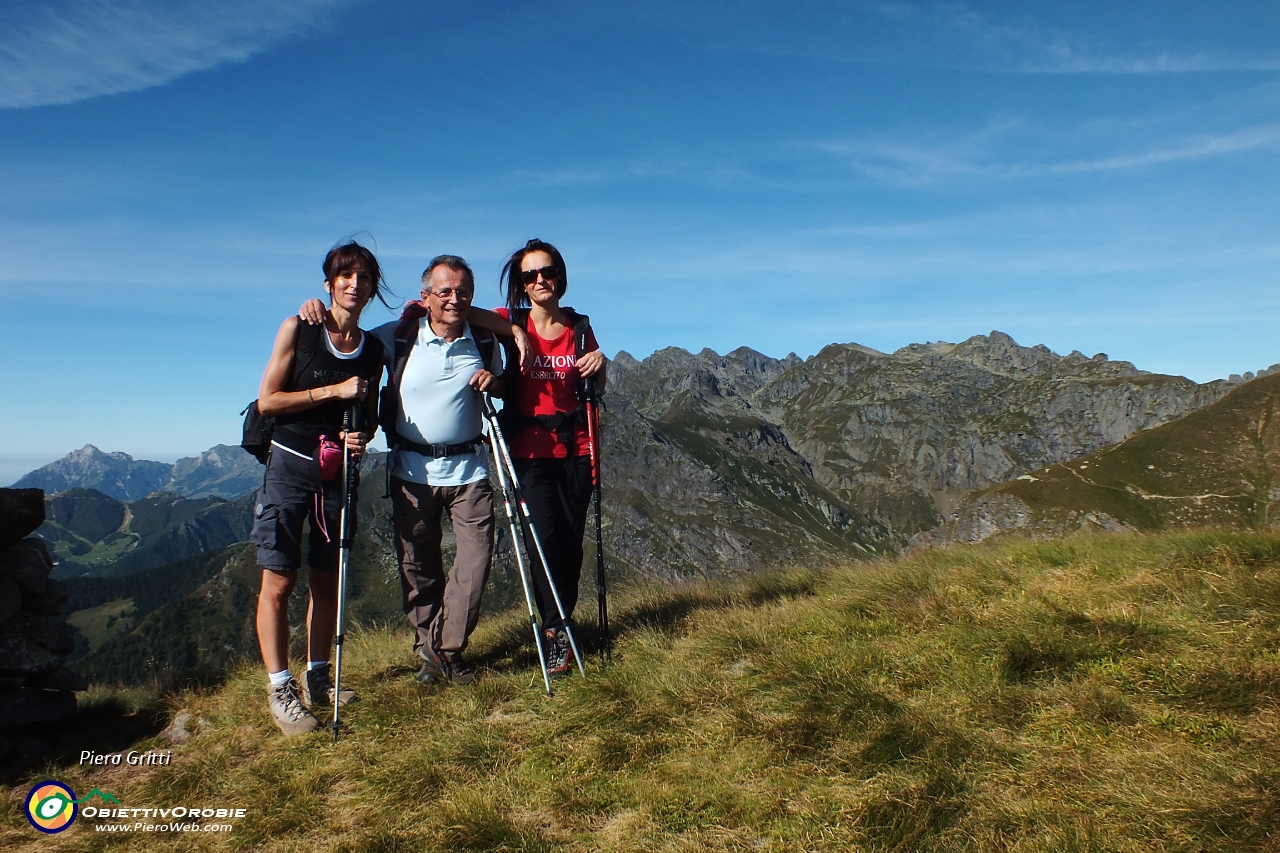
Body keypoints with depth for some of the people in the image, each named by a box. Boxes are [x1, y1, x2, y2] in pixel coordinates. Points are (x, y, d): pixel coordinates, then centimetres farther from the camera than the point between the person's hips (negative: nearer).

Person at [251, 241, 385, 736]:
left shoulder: (372, 350, 6)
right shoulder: (298, 330, -3)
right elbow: (267, 401, -8)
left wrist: (361, 437, -8)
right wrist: (333, 390, -15)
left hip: (338, 472, 3)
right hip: (290, 467, -3)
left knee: (326, 581, 10)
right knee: (278, 581, -4)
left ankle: (318, 680, 22)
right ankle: (280, 690, 5)